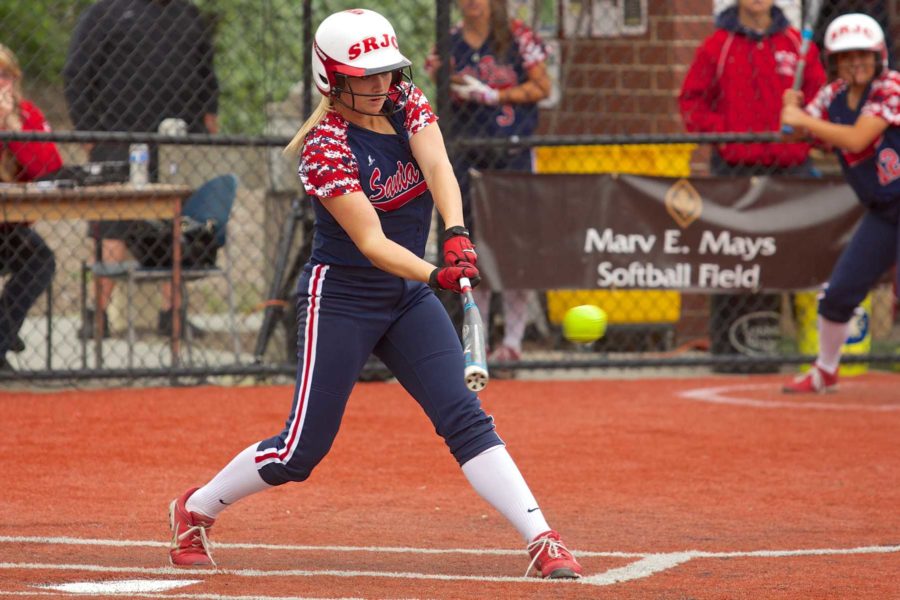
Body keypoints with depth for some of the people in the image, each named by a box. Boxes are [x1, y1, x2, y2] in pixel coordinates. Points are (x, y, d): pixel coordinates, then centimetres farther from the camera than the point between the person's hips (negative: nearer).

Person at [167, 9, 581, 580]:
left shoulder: (407, 104, -2)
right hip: (340, 300, -5)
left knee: (466, 418, -7)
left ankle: (542, 539, -13)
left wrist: (456, 237, -38)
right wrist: (436, 274, -40)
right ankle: (197, 509, 21)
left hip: (407, 298, 5)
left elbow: (439, 170, -20)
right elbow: (371, 242, -24)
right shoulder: (326, 147, -18)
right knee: (302, 450, -1)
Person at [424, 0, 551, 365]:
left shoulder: (518, 37, -2)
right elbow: (451, 104, 12)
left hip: (513, 154, -3)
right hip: (466, 154, 3)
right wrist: (439, 78, -10)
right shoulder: (450, 43, 7)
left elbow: (542, 87, -3)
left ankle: (513, 339, -1)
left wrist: (492, 95, -13)